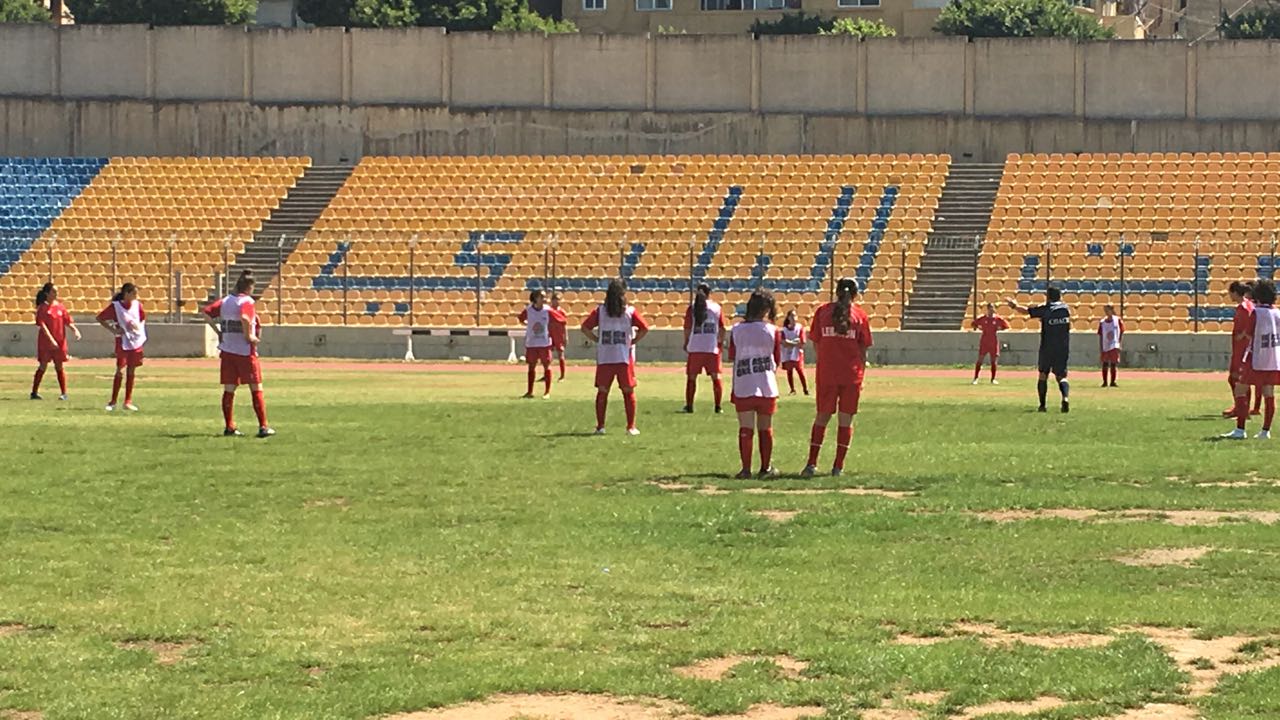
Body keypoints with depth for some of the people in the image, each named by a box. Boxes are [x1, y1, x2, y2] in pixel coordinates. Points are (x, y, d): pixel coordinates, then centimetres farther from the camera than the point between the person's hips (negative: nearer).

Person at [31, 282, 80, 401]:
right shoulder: (42, 307, -6)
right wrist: (51, 339, -22)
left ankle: (63, 393, 9)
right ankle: (34, 392, 6)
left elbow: (68, 321, 7)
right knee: (43, 366, -1)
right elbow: (42, 324, -13)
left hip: (59, 342, 4)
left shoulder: (60, 306, 7)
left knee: (59, 367, 6)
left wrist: (75, 330, -12)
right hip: (45, 342, -4)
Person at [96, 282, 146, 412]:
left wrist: (139, 326, -1)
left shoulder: (137, 305, 3)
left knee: (131, 372, 7)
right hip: (122, 342, -4)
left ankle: (128, 401, 13)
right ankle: (113, 402, 4)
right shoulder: (115, 306, -10)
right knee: (120, 371, -6)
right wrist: (112, 330, -11)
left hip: (136, 341, 4)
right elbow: (99, 318, -4)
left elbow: (143, 318, 20)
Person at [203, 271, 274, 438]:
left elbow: (206, 312, 3)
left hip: (227, 351, 6)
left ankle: (229, 427, 9)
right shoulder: (247, 302, -12)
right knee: (256, 389, 1)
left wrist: (217, 330, 6)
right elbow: (244, 318, -31)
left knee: (229, 389, 9)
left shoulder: (225, 301, 7)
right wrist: (249, 336, -17)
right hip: (245, 351, -6)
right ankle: (263, 427, -2)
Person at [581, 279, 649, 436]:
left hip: (604, 358, 1)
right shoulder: (630, 312, -3)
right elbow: (644, 329, -9)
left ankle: (600, 427, 7)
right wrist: (633, 341, 2)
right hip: (625, 358, -1)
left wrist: (597, 340, 6)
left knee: (602, 392, 9)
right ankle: (631, 427, 4)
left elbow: (585, 328, -3)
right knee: (628, 391, 6)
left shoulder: (600, 311, 1)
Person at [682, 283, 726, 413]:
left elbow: (687, 329, -2)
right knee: (715, 377, 9)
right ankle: (718, 406, 5)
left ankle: (689, 405, 7)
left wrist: (686, 344, 13)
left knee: (691, 377, 9)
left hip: (694, 348, -1)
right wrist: (721, 342, 19)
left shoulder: (692, 308, -2)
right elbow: (722, 329, 4)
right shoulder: (716, 307, 2)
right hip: (712, 348, 1)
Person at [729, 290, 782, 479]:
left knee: (745, 429, 5)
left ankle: (746, 469, 1)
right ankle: (766, 468, 15)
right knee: (765, 428, 11)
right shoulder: (772, 331, -4)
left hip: (742, 387, 0)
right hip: (766, 386, 0)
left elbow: (731, 357, 6)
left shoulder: (737, 330, -1)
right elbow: (777, 360, 2)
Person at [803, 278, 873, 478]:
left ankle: (812, 463, 2)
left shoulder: (823, 311, 3)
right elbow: (863, 349, 2)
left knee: (822, 417, 10)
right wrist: (861, 374, 9)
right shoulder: (860, 315, 2)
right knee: (846, 420, 7)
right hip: (852, 375, -1)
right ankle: (838, 466, 5)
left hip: (826, 373, 1)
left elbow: (816, 343, 5)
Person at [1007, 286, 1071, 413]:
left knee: (1043, 375, 12)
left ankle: (1042, 404, 9)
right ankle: (1065, 397, -27)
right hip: (1063, 349, 2)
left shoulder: (1045, 309, -6)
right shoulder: (1065, 308, 6)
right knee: (1061, 376, 2)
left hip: (1047, 348, -2)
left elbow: (1026, 311, 3)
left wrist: (1015, 305, 23)